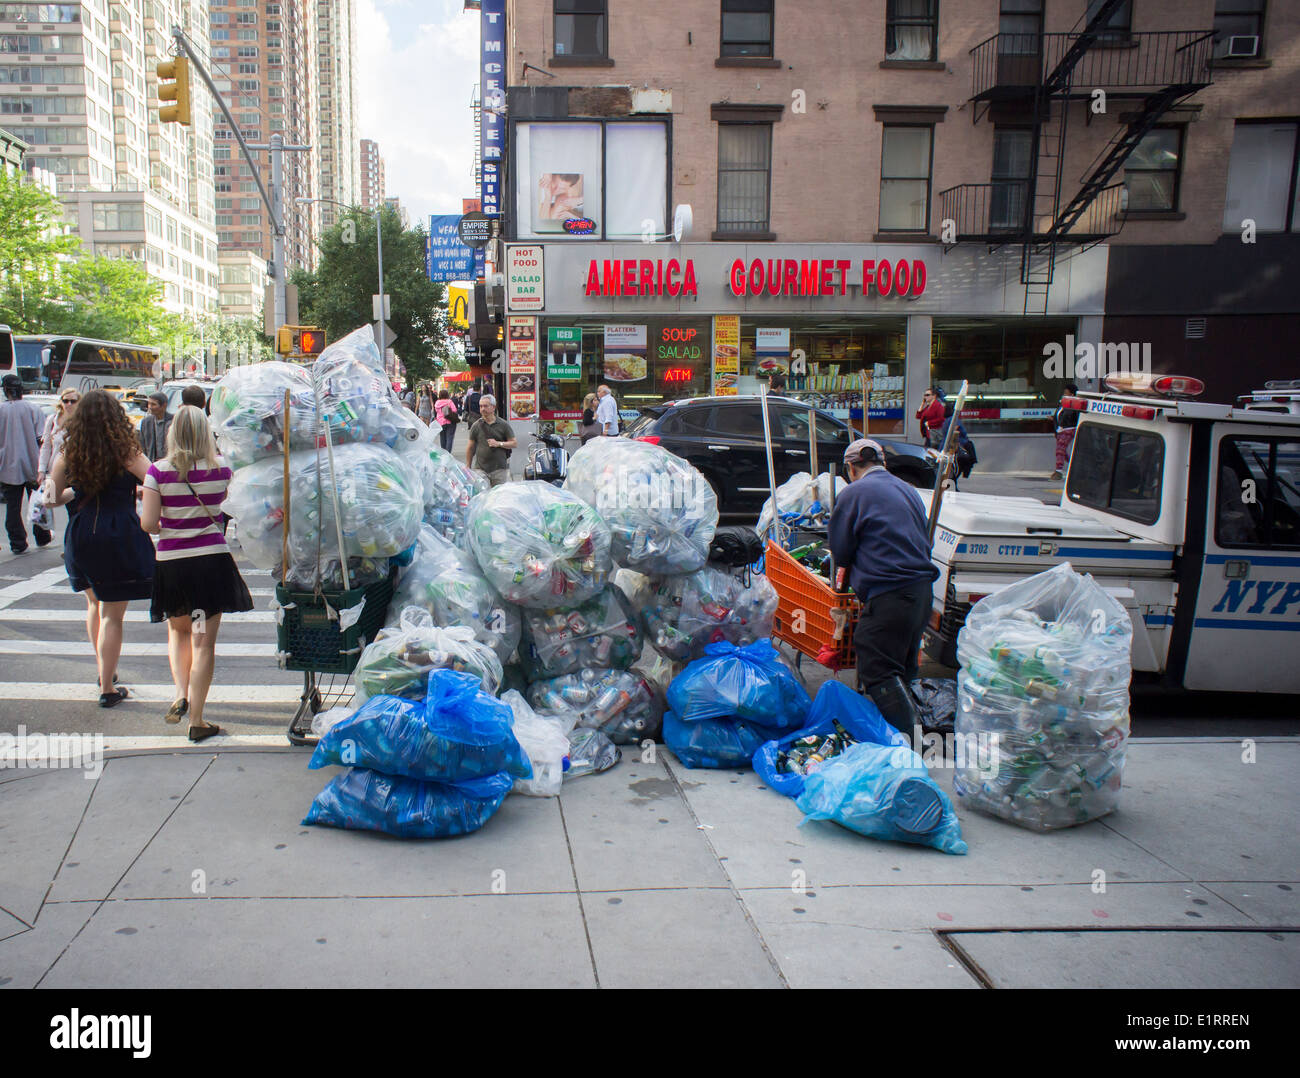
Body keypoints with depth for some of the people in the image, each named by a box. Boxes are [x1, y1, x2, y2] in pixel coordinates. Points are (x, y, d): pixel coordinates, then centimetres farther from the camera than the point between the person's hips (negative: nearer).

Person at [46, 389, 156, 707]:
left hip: (81, 536, 4)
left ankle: (103, 671, 36)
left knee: (94, 603, 25)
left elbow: (52, 498, 7)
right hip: (120, 537, -4)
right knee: (112, 615, 2)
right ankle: (107, 688, 6)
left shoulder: (69, 453, 0)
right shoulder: (126, 453, -10)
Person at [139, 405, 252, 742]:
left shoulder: (159, 471, -7)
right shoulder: (221, 468, -5)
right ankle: (197, 720, 7)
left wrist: (165, 529, 12)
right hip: (212, 559, 0)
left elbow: (147, 523, -7)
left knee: (178, 630, 24)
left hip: (171, 561, 1)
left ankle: (180, 695, 9)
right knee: (204, 640, 4)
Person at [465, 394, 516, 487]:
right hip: (480, 469, 0)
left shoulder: (503, 425, 4)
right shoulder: (476, 426, 6)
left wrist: (499, 444, -11)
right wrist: (467, 467, 10)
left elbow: (513, 443, 4)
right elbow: (470, 448, 10)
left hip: (500, 468, 0)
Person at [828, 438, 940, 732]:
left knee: (878, 673, -5)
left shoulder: (854, 493, -5)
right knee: (903, 669, 18)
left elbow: (840, 554, 0)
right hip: (923, 589, 9)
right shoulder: (908, 490, 18)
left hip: (888, 596, -8)